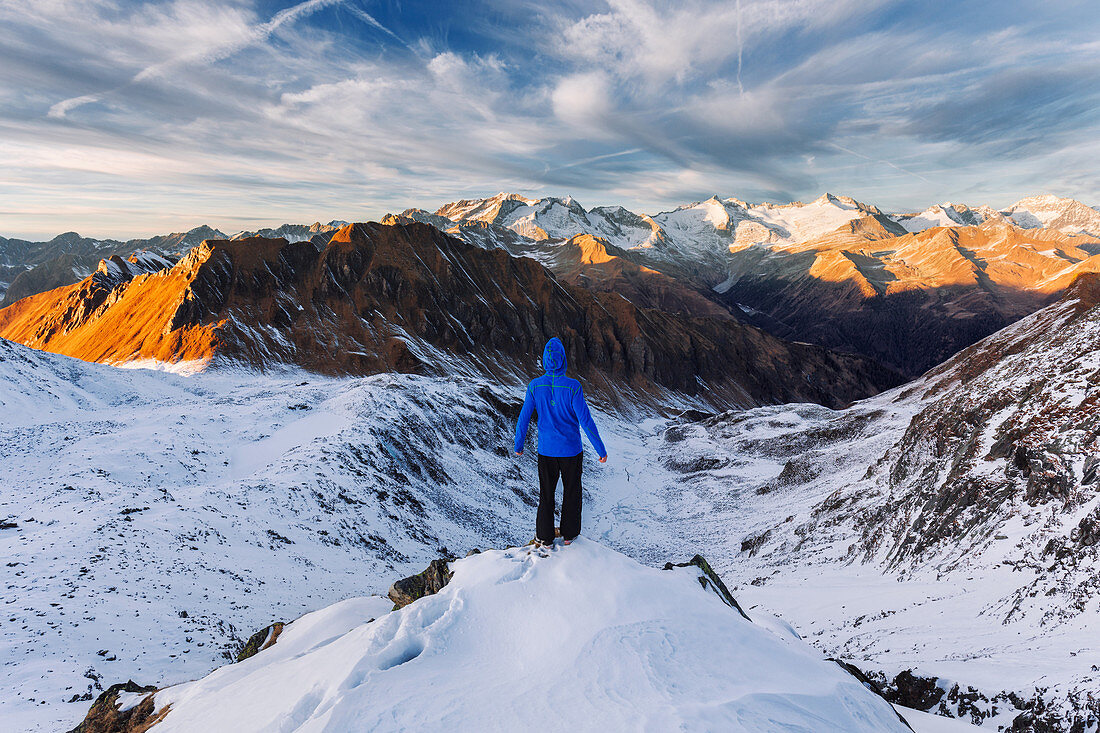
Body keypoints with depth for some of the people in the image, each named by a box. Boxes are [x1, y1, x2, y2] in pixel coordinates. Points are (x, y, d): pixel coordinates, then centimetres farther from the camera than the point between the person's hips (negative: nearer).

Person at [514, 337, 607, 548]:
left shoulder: (535, 386, -10)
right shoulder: (572, 386, -18)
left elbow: (524, 419, -4)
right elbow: (585, 421, -18)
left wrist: (518, 445, 11)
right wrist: (601, 449, -9)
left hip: (546, 451, 2)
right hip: (571, 451, -2)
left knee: (546, 493, 16)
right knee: (571, 492, 18)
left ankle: (544, 538, 25)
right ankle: (569, 534, 30)